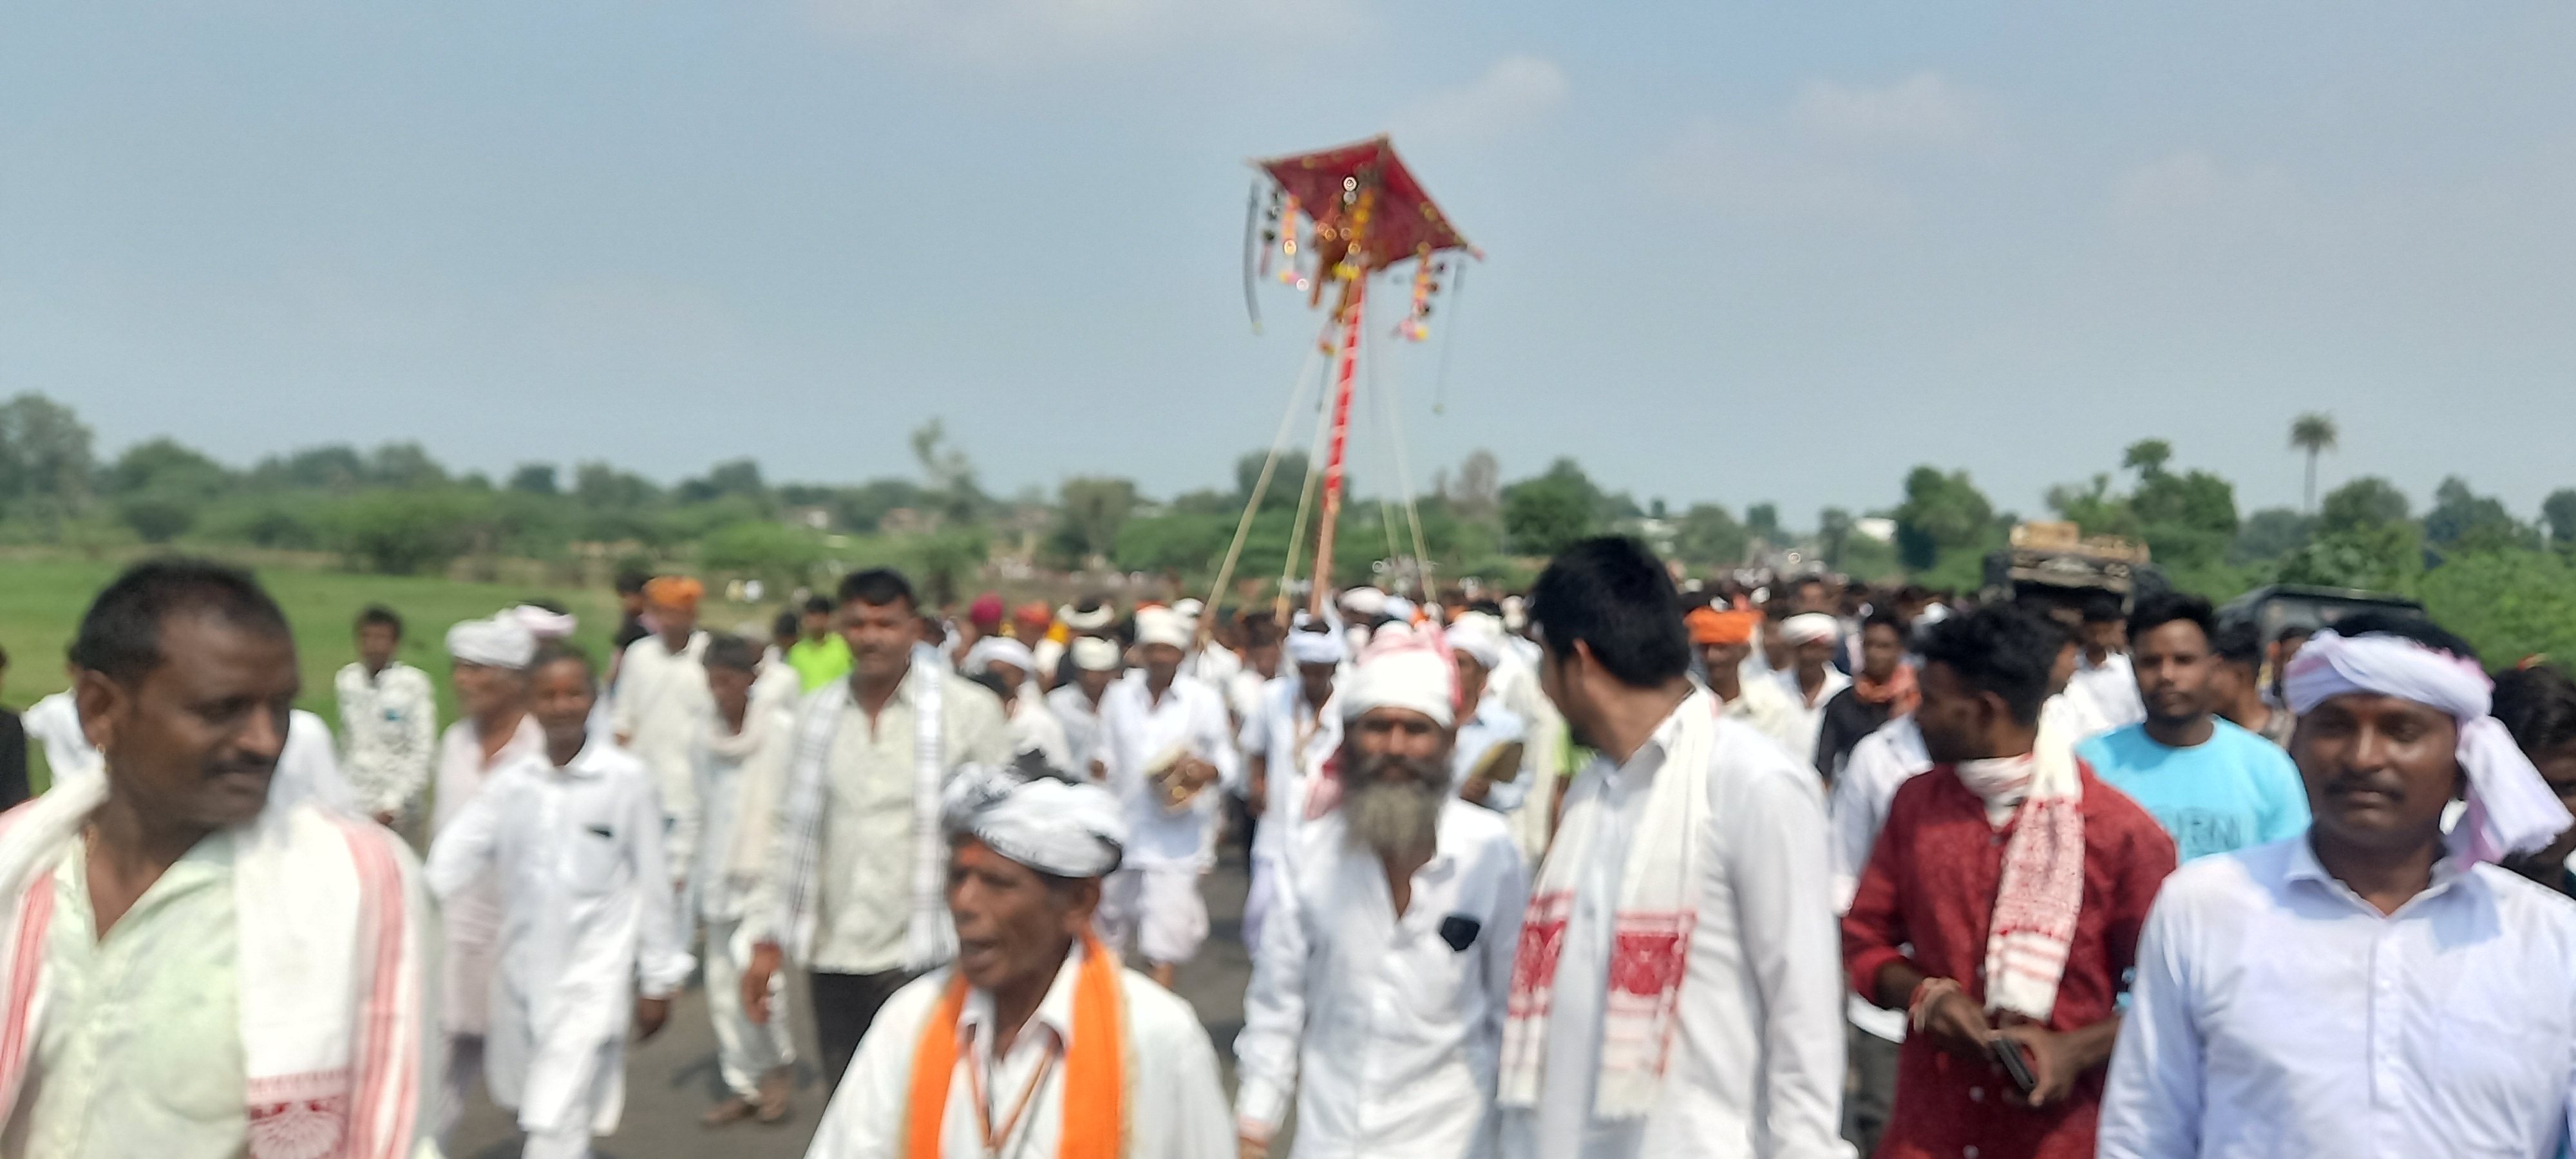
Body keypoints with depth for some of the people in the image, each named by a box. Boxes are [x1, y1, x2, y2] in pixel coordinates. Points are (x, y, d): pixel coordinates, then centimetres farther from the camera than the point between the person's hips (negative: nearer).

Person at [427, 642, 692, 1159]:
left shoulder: (626, 778, -10)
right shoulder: (512, 781, 0)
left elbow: (652, 883, -5)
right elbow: (454, 856, -8)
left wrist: (660, 979, -1)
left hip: (592, 978, -5)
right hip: (522, 973, 5)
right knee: (527, 1107, 20)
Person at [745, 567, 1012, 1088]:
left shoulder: (969, 710, -6)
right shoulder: (818, 712, 7)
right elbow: (795, 832, 12)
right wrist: (768, 939, 10)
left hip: (920, 963, -4)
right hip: (832, 959, 4)